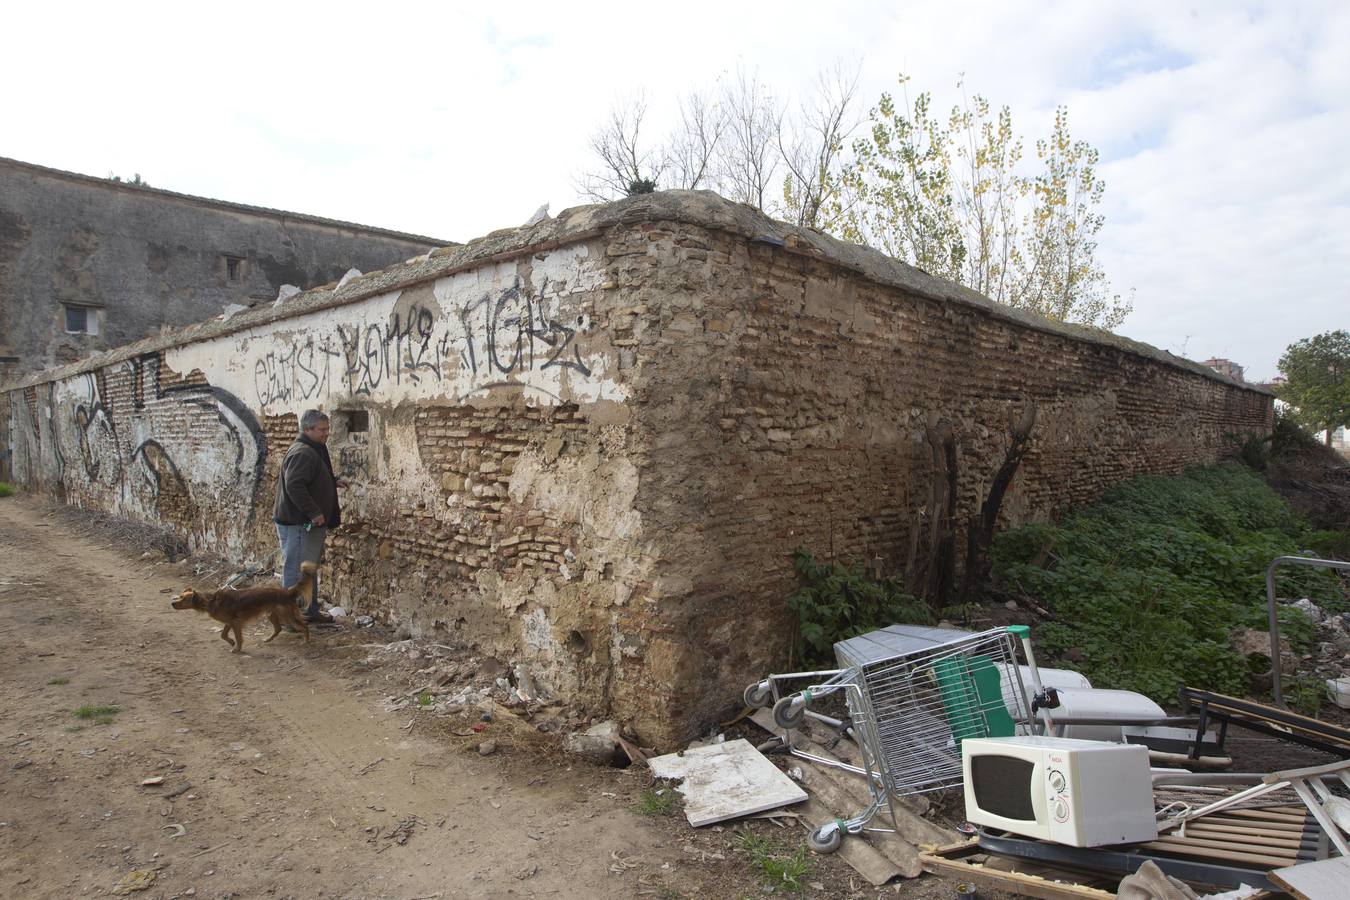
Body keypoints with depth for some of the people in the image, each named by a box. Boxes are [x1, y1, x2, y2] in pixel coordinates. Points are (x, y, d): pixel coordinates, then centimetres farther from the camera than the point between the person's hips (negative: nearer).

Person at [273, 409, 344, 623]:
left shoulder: (314, 451, 15)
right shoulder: (302, 453, -19)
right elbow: (294, 486, -29)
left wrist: (333, 481, 15)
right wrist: (314, 512, -28)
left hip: (310, 524, 11)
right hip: (298, 524, -11)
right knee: (296, 570, -3)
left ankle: (311, 611, 29)